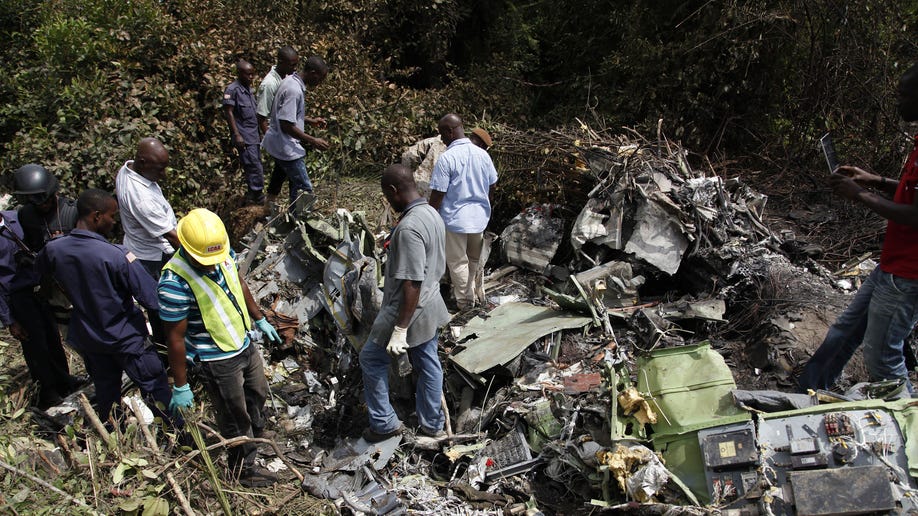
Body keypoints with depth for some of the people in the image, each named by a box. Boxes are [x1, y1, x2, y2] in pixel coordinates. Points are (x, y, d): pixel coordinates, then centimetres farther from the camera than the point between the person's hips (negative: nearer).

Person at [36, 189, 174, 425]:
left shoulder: (54, 249, -12)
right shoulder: (117, 256, -30)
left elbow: (40, 268, 15)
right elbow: (152, 299, -30)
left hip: (87, 337, 6)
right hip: (126, 339, -6)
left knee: (105, 391, 24)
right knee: (155, 389, 8)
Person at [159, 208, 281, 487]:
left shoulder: (222, 253, -12)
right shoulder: (175, 283, -32)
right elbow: (175, 338, -24)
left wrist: (259, 319, 19)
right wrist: (180, 387, -15)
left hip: (245, 344, 7)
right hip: (217, 362, -7)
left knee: (258, 394, 29)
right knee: (235, 417, 14)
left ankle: (257, 434, 60)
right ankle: (244, 468, 40)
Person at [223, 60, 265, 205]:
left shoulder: (248, 88, 14)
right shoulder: (232, 89, -10)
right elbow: (228, 113, -13)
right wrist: (237, 135, -17)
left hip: (254, 134, 8)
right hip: (244, 137, -8)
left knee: (255, 165, 10)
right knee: (254, 166, -10)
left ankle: (252, 196, 19)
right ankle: (258, 197, -3)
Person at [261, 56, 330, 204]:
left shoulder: (292, 81, 8)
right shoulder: (294, 90, -24)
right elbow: (286, 125, -26)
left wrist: (310, 121, 13)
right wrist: (313, 141, -22)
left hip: (279, 145, 11)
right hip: (286, 148, -11)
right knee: (304, 188, -7)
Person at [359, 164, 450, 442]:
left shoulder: (409, 227, -28)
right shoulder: (433, 214, 2)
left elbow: (412, 284, -29)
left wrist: (400, 330, -24)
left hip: (410, 310, -9)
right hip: (431, 307, 9)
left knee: (371, 359, 11)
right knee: (428, 363, 19)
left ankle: (384, 424, 21)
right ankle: (432, 423, 34)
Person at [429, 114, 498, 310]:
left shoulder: (446, 158, -18)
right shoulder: (483, 154, -1)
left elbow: (437, 194, -17)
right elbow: (490, 188, 8)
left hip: (455, 219, -5)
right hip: (479, 218, 6)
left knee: (457, 262, 10)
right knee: (473, 260, 21)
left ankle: (462, 301, 22)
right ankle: (470, 296, 36)